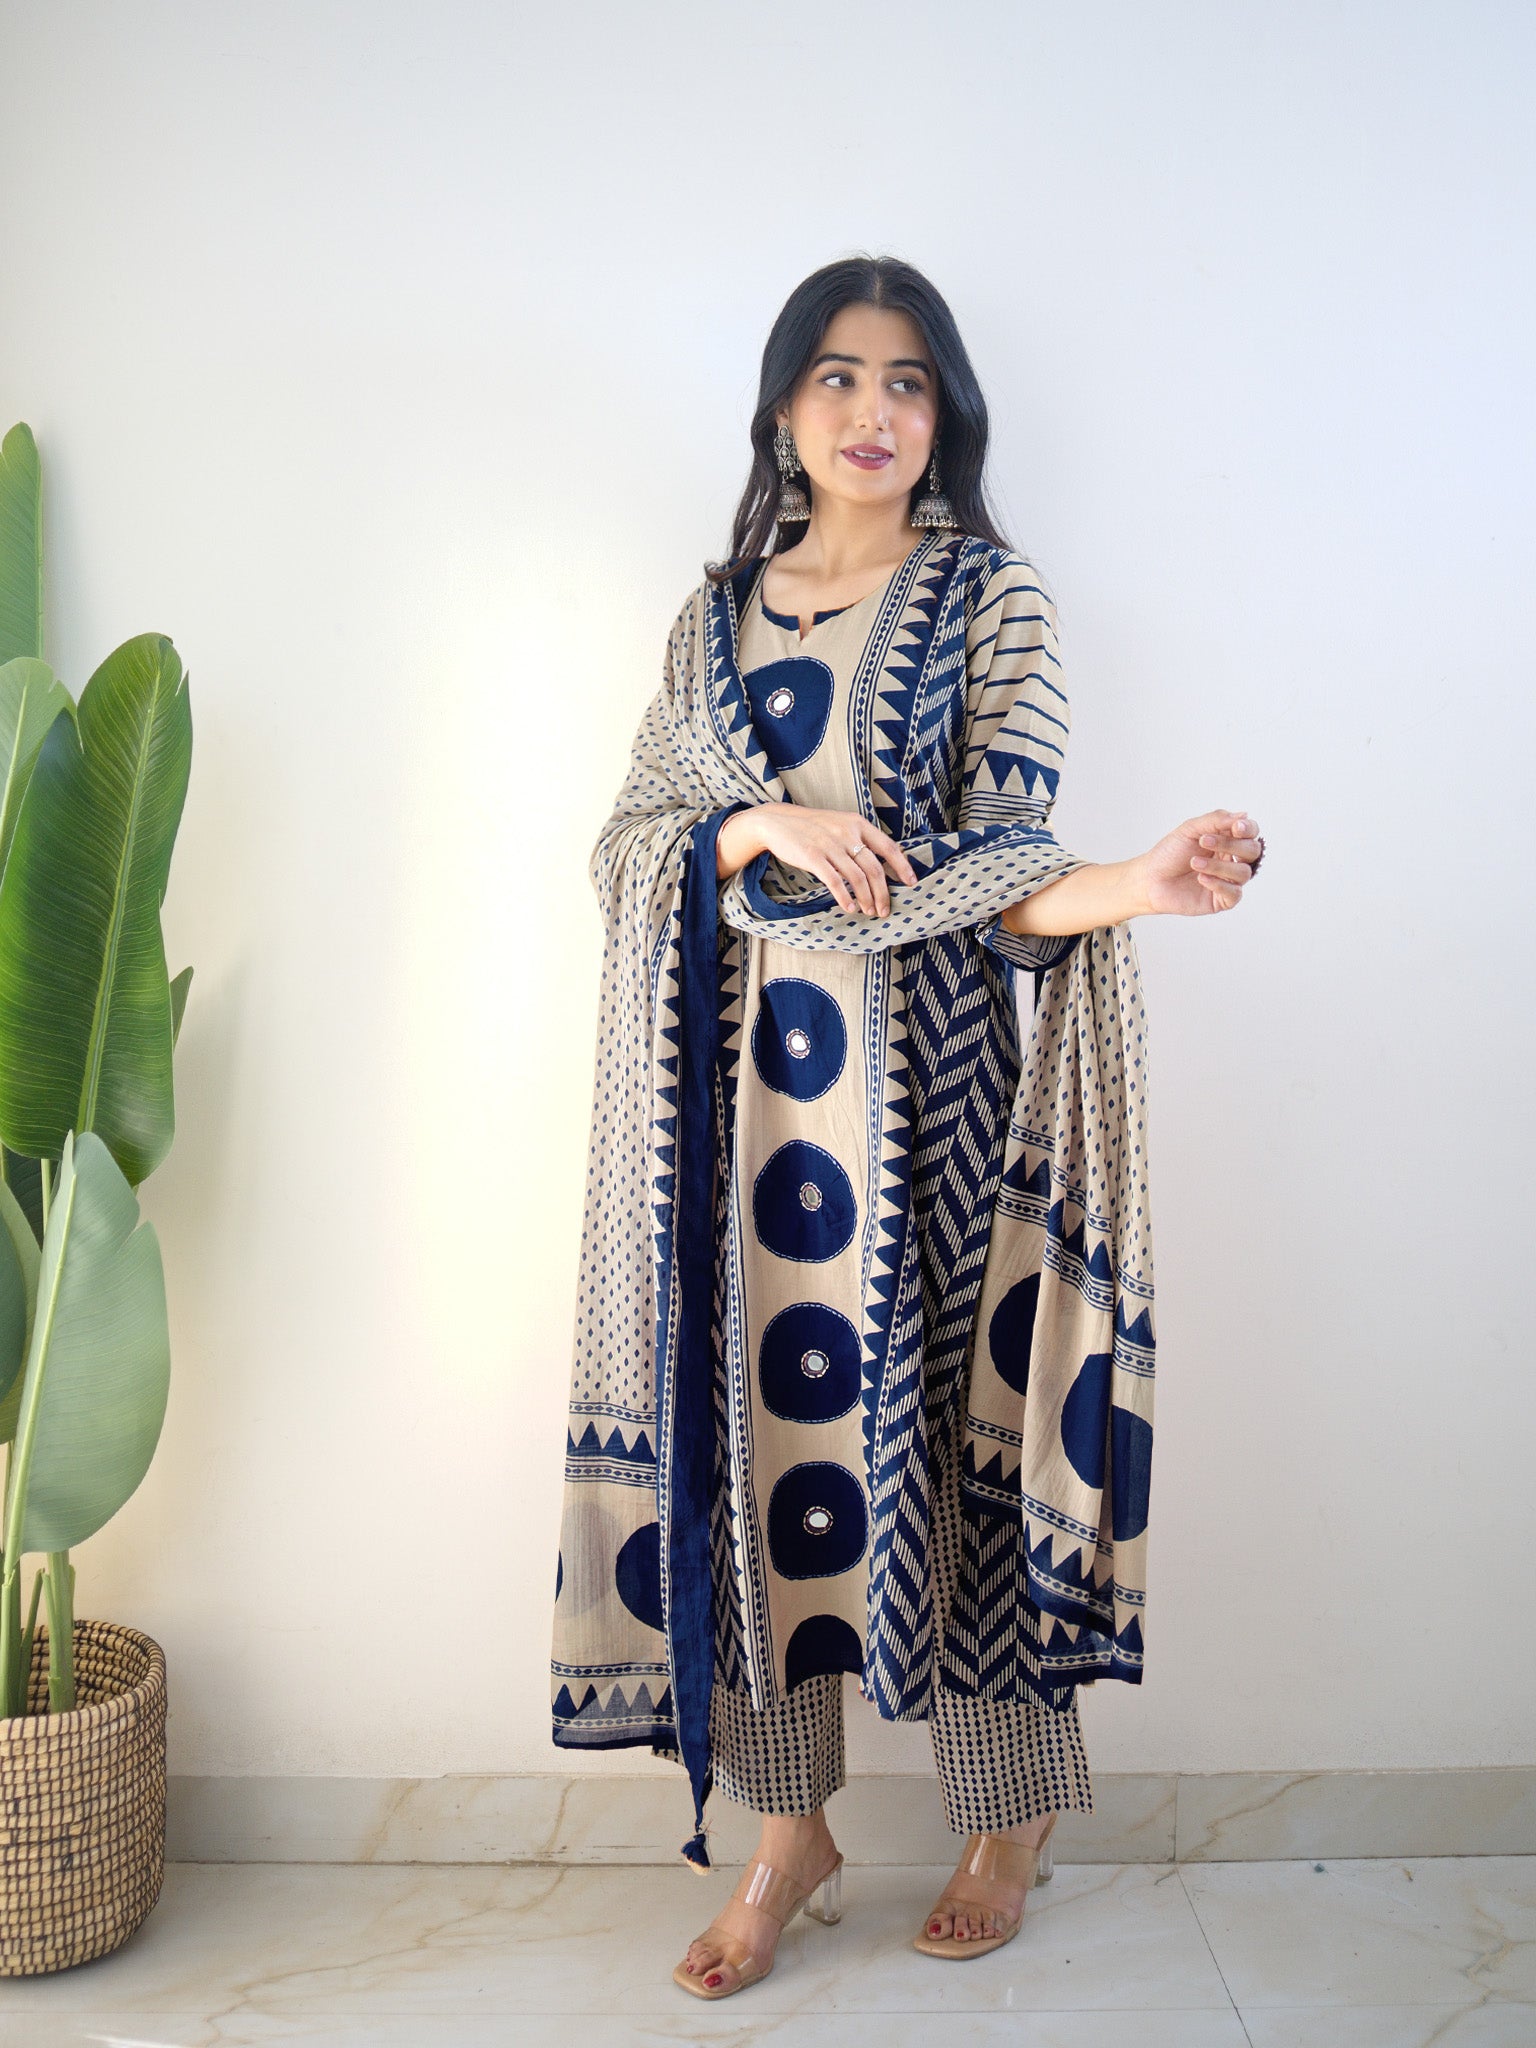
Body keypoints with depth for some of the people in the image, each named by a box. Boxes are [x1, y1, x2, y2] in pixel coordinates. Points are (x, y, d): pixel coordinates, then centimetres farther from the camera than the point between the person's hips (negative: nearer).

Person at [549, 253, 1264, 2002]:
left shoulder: (993, 600, 2)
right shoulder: (717, 612, 13)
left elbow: (991, 856, -7)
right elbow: (630, 838, 6)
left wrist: (1131, 886, -27)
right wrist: (768, 827, -13)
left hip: (919, 1061, -3)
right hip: (739, 1060, 4)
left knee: (945, 1405, 1)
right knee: (753, 1409, 4)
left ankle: (1008, 1822, 22)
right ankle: (789, 1833, 20)